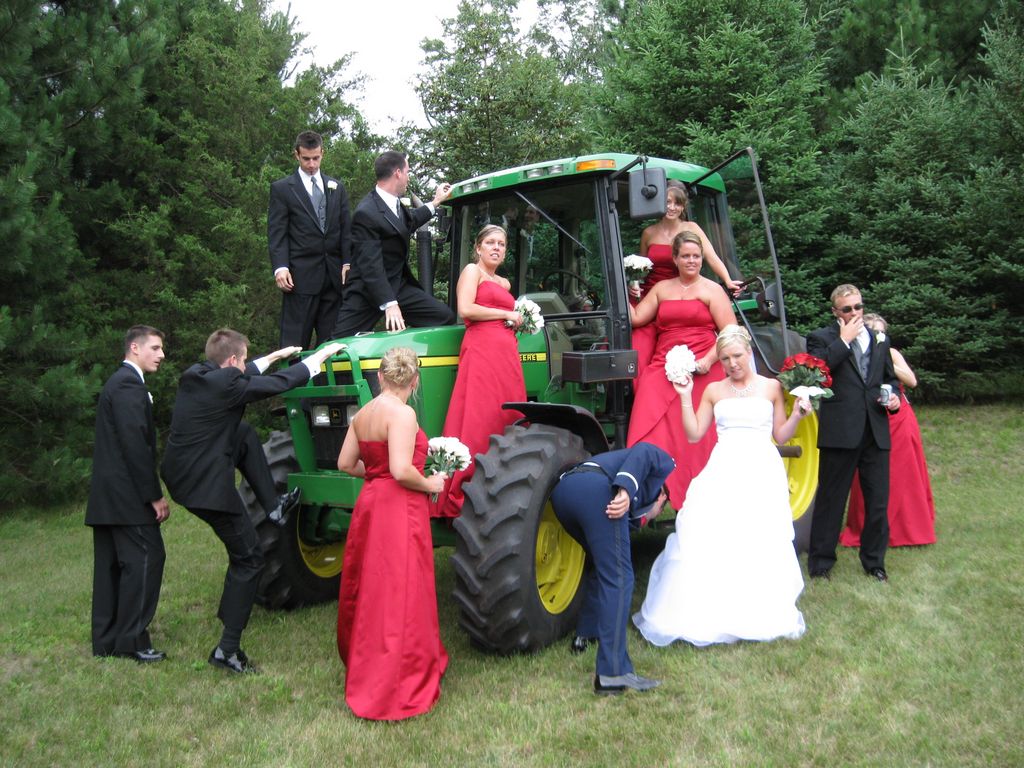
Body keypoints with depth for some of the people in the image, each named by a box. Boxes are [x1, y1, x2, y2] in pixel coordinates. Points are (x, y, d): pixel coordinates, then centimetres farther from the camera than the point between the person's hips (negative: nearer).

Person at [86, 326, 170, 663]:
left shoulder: (119, 382, 19)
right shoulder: (129, 385, -13)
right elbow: (135, 444, -20)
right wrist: (155, 495, -16)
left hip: (107, 495, 10)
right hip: (126, 494, -10)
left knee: (112, 565, 13)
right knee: (145, 559, -6)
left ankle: (106, 641, 19)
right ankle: (132, 640, -1)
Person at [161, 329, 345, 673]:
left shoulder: (194, 375, 6)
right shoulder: (226, 384, -18)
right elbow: (281, 383, -9)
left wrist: (274, 356, 36)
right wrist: (321, 355, 4)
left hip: (180, 473, 9)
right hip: (206, 484, -9)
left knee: (245, 435, 23)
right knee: (248, 558, 4)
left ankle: (273, 505, 24)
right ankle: (227, 650, 7)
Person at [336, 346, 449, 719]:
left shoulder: (362, 414, 7)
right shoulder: (402, 414, -17)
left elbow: (345, 463, 12)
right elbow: (402, 471, -24)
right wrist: (431, 484, -8)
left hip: (370, 502, 8)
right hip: (400, 508, -8)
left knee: (369, 592, 20)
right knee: (399, 598, -1)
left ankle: (363, 666, 38)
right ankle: (393, 691, 6)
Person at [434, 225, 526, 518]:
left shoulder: (504, 282, 29)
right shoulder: (472, 271, 6)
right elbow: (466, 309, -8)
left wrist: (519, 322, 18)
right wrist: (506, 315, -3)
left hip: (508, 354, 8)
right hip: (481, 350, -8)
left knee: (508, 418, 0)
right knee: (478, 420, -14)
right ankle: (462, 498, -14)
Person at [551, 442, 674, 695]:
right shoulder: (664, 462, 26)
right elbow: (641, 452, 3)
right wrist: (625, 489, -13)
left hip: (561, 489, 8)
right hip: (596, 487, -8)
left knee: (603, 567, 30)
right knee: (617, 578, -6)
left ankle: (585, 635, 36)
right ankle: (614, 672, -12)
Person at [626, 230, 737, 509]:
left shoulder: (711, 290, 5)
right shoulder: (661, 289, 18)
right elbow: (636, 318, 9)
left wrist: (708, 361, -15)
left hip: (701, 372, -3)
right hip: (662, 370, 3)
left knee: (697, 438, -4)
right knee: (652, 436, -10)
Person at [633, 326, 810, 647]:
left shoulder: (771, 387, 7)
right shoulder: (713, 390, 10)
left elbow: (780, 436, 9)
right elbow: (694, 434, 5)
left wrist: (797, 416, -7)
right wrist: (685, 397, -1)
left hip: (761, 473, -1)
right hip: (722, 473, 1)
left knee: (760, 544, -5)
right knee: (709, 540, -9)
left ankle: (757, 614, 9)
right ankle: (709, 614, 1)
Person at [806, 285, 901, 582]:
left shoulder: (879, 339, 16)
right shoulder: (822, 338, 0)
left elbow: (889, 377, 24)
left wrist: (893, 396, 3)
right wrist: (844, 340, -14)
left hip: (875, 431, 4)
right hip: (840, 432, -4)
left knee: (878, 501, 9)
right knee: (830, 500, 6)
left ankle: (874, 561, 25)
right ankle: (821, 562, 18)